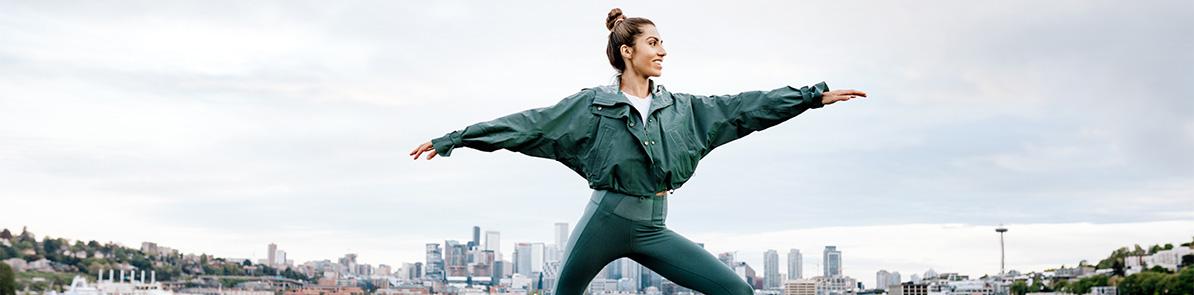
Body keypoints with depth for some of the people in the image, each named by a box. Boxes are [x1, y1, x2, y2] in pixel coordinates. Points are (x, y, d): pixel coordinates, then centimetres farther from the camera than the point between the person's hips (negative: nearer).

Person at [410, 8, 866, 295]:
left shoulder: (681, 108, 8)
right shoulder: (591, 105, -4)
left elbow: (743, 107, 8)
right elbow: (527, 124, -7)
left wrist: (815, 95, 7)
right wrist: (452, 140, -10)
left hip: (653, 229, 4)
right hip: (605, 222, -3)